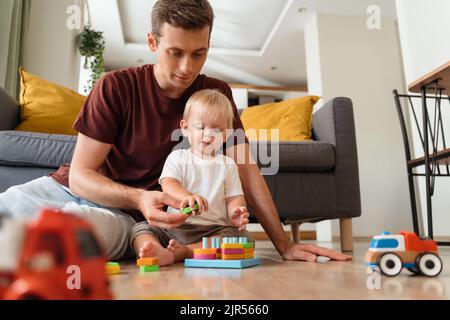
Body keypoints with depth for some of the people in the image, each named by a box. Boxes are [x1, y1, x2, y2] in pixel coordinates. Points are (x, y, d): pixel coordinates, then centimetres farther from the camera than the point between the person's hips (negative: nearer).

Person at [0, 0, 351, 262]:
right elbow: (81, 174, -12)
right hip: (78, 188, 0)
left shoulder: (216, 93, -4)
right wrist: (139, 198, -32)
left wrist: (284, 245, -14)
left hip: (128, 213, 1)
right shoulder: (116, 87, -11)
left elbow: (247, 170, -7)